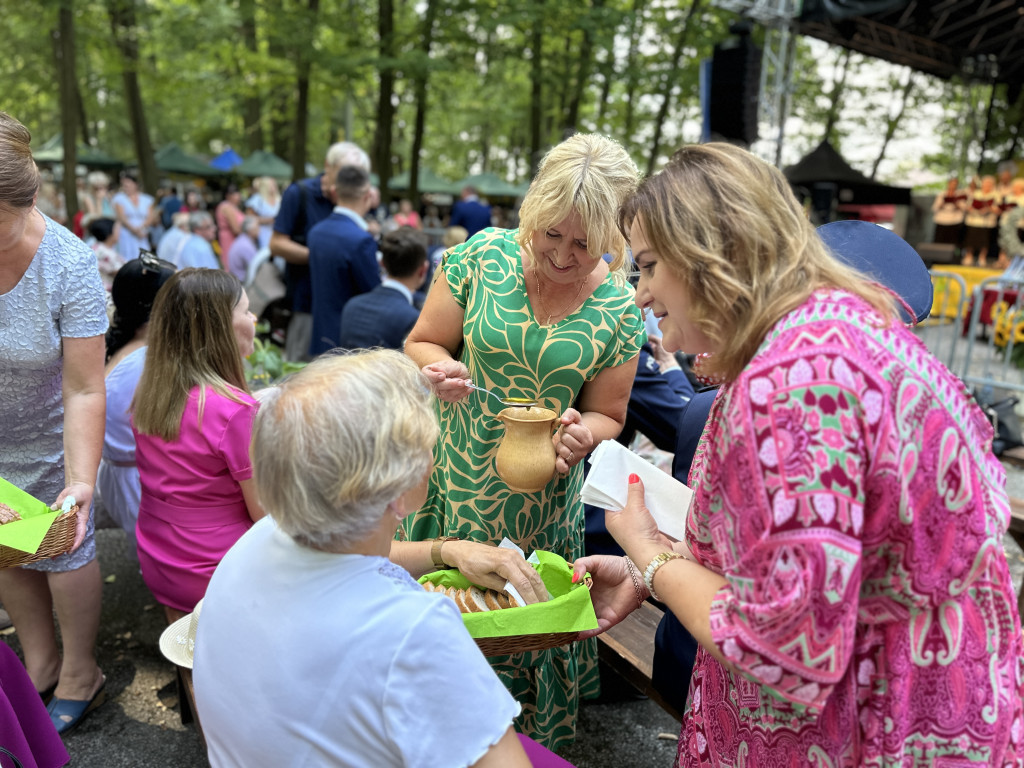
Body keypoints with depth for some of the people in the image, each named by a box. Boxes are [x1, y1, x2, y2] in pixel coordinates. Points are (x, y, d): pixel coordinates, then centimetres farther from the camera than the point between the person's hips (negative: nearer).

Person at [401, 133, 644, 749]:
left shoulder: (619, 307, -7)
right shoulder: (481, 256, -8)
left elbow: (608, 415, 3)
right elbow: (421, 343, 1)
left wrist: (582, 434, -20)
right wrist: (440, 368, -22)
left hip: (542, 496, 0)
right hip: (454, 480, 1)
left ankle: (527, 742, 42)